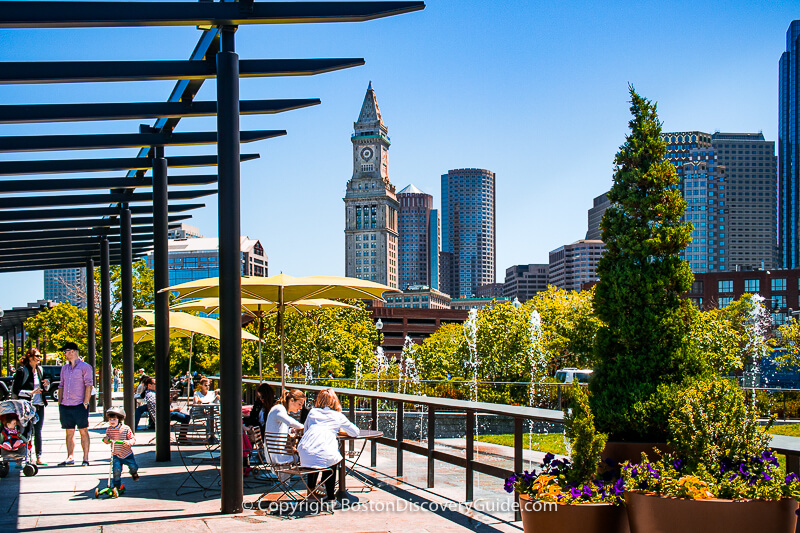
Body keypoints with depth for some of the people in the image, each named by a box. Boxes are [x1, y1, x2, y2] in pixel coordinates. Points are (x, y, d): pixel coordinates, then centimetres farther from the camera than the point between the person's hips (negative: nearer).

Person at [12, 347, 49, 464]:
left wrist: (47, 384, 1)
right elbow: (15, 390, -11)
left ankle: (39, 457, 9)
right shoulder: (22, 371, -6)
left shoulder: (40, 370, 14)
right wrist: (31, 392, -17)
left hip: (39, 405, 6)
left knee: (38, 432, 7)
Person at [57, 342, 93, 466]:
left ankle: (85, 458, 1)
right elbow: (61, 386, 19)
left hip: (79, 405, -6)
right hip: (65, 406, 6)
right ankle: (70, 457, 13)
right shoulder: (64, 368, 17)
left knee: (83, 431, -2)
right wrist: (60, 403, 10)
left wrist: (85, 402, -14)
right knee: (69, 432, 8)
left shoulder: (85, 367, -3)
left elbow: (88, 385, -8)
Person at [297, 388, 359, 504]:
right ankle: (330, 496, 30)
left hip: (304, 455, 3)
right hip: (324, 457, -3)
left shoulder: (312, 412, 20)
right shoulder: (338, 416, 13)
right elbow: (355, 432, 23)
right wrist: (340, 430, 41)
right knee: (334, 460, 30)